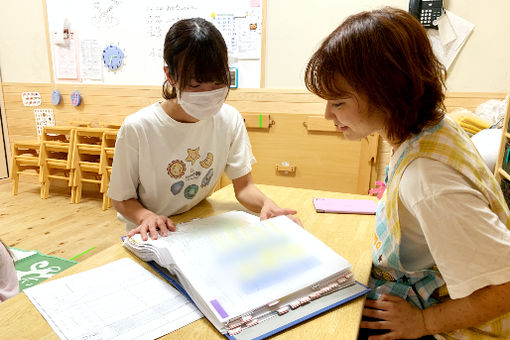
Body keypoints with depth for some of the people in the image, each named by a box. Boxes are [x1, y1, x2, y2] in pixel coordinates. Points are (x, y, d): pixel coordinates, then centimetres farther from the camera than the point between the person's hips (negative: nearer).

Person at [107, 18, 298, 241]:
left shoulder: (230, 119, -9)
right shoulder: (137, 128, -19)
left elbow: (243, 186, -5)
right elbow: (122, 199, -7)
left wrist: (265, 204, -25)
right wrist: (146, 216, -27)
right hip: (152, 237, -2)